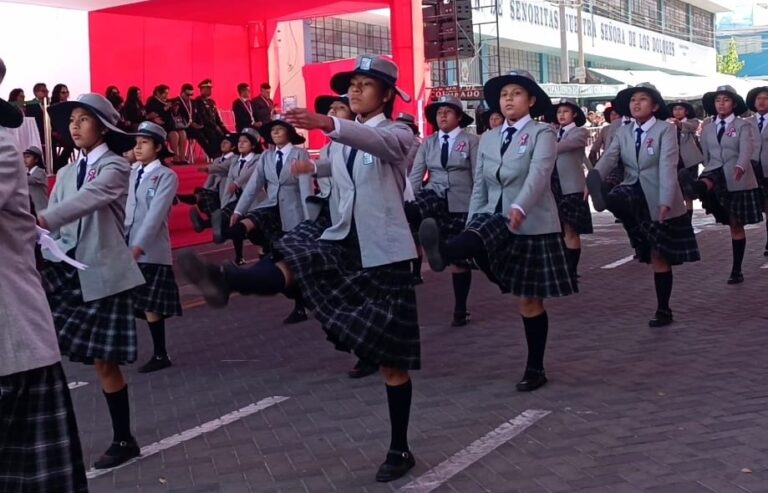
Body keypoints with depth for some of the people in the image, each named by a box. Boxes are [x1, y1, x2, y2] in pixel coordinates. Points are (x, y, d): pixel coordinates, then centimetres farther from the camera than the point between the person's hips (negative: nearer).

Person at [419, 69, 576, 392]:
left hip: (533, 225, -4)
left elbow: (538, 173, -23)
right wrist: (469, 228, 3)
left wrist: (520, 207, -41)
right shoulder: (488, 139, 11)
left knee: (530, 300, 3)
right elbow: (480, 187, 11)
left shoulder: (542, 134, -5)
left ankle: (535, 368, 12)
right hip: (496, 219, 4)